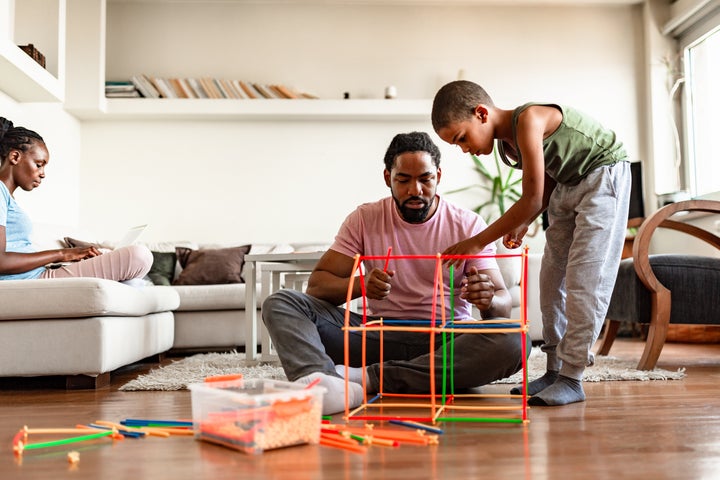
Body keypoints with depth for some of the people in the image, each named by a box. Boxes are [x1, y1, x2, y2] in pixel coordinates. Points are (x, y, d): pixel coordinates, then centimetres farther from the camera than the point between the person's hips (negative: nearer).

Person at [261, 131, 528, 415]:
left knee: (513, 341, -33)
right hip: (381, 336, 1)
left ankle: (367, 379, -34)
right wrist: (360, 285, -26)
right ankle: (320, 381, -48)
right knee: (280, 304, -16)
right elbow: (316, 284, -4)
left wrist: (489, 300, -28)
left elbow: (504, 303, -2)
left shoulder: (468, 225, 2)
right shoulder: (365, 219, 4)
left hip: (447, 341, 0)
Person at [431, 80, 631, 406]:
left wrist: (479, 241, -23)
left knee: (584, 278, -14)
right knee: (552, 278, 5)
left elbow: (533, 200, -28)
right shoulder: (507, 146, 0)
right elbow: (546, 184, 10)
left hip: (604, 175, -9)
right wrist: (522, 225, -6)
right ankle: (555, 370, 11)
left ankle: (572, 378, -11)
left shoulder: (528, 120, -28)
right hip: (567, 184, 9)